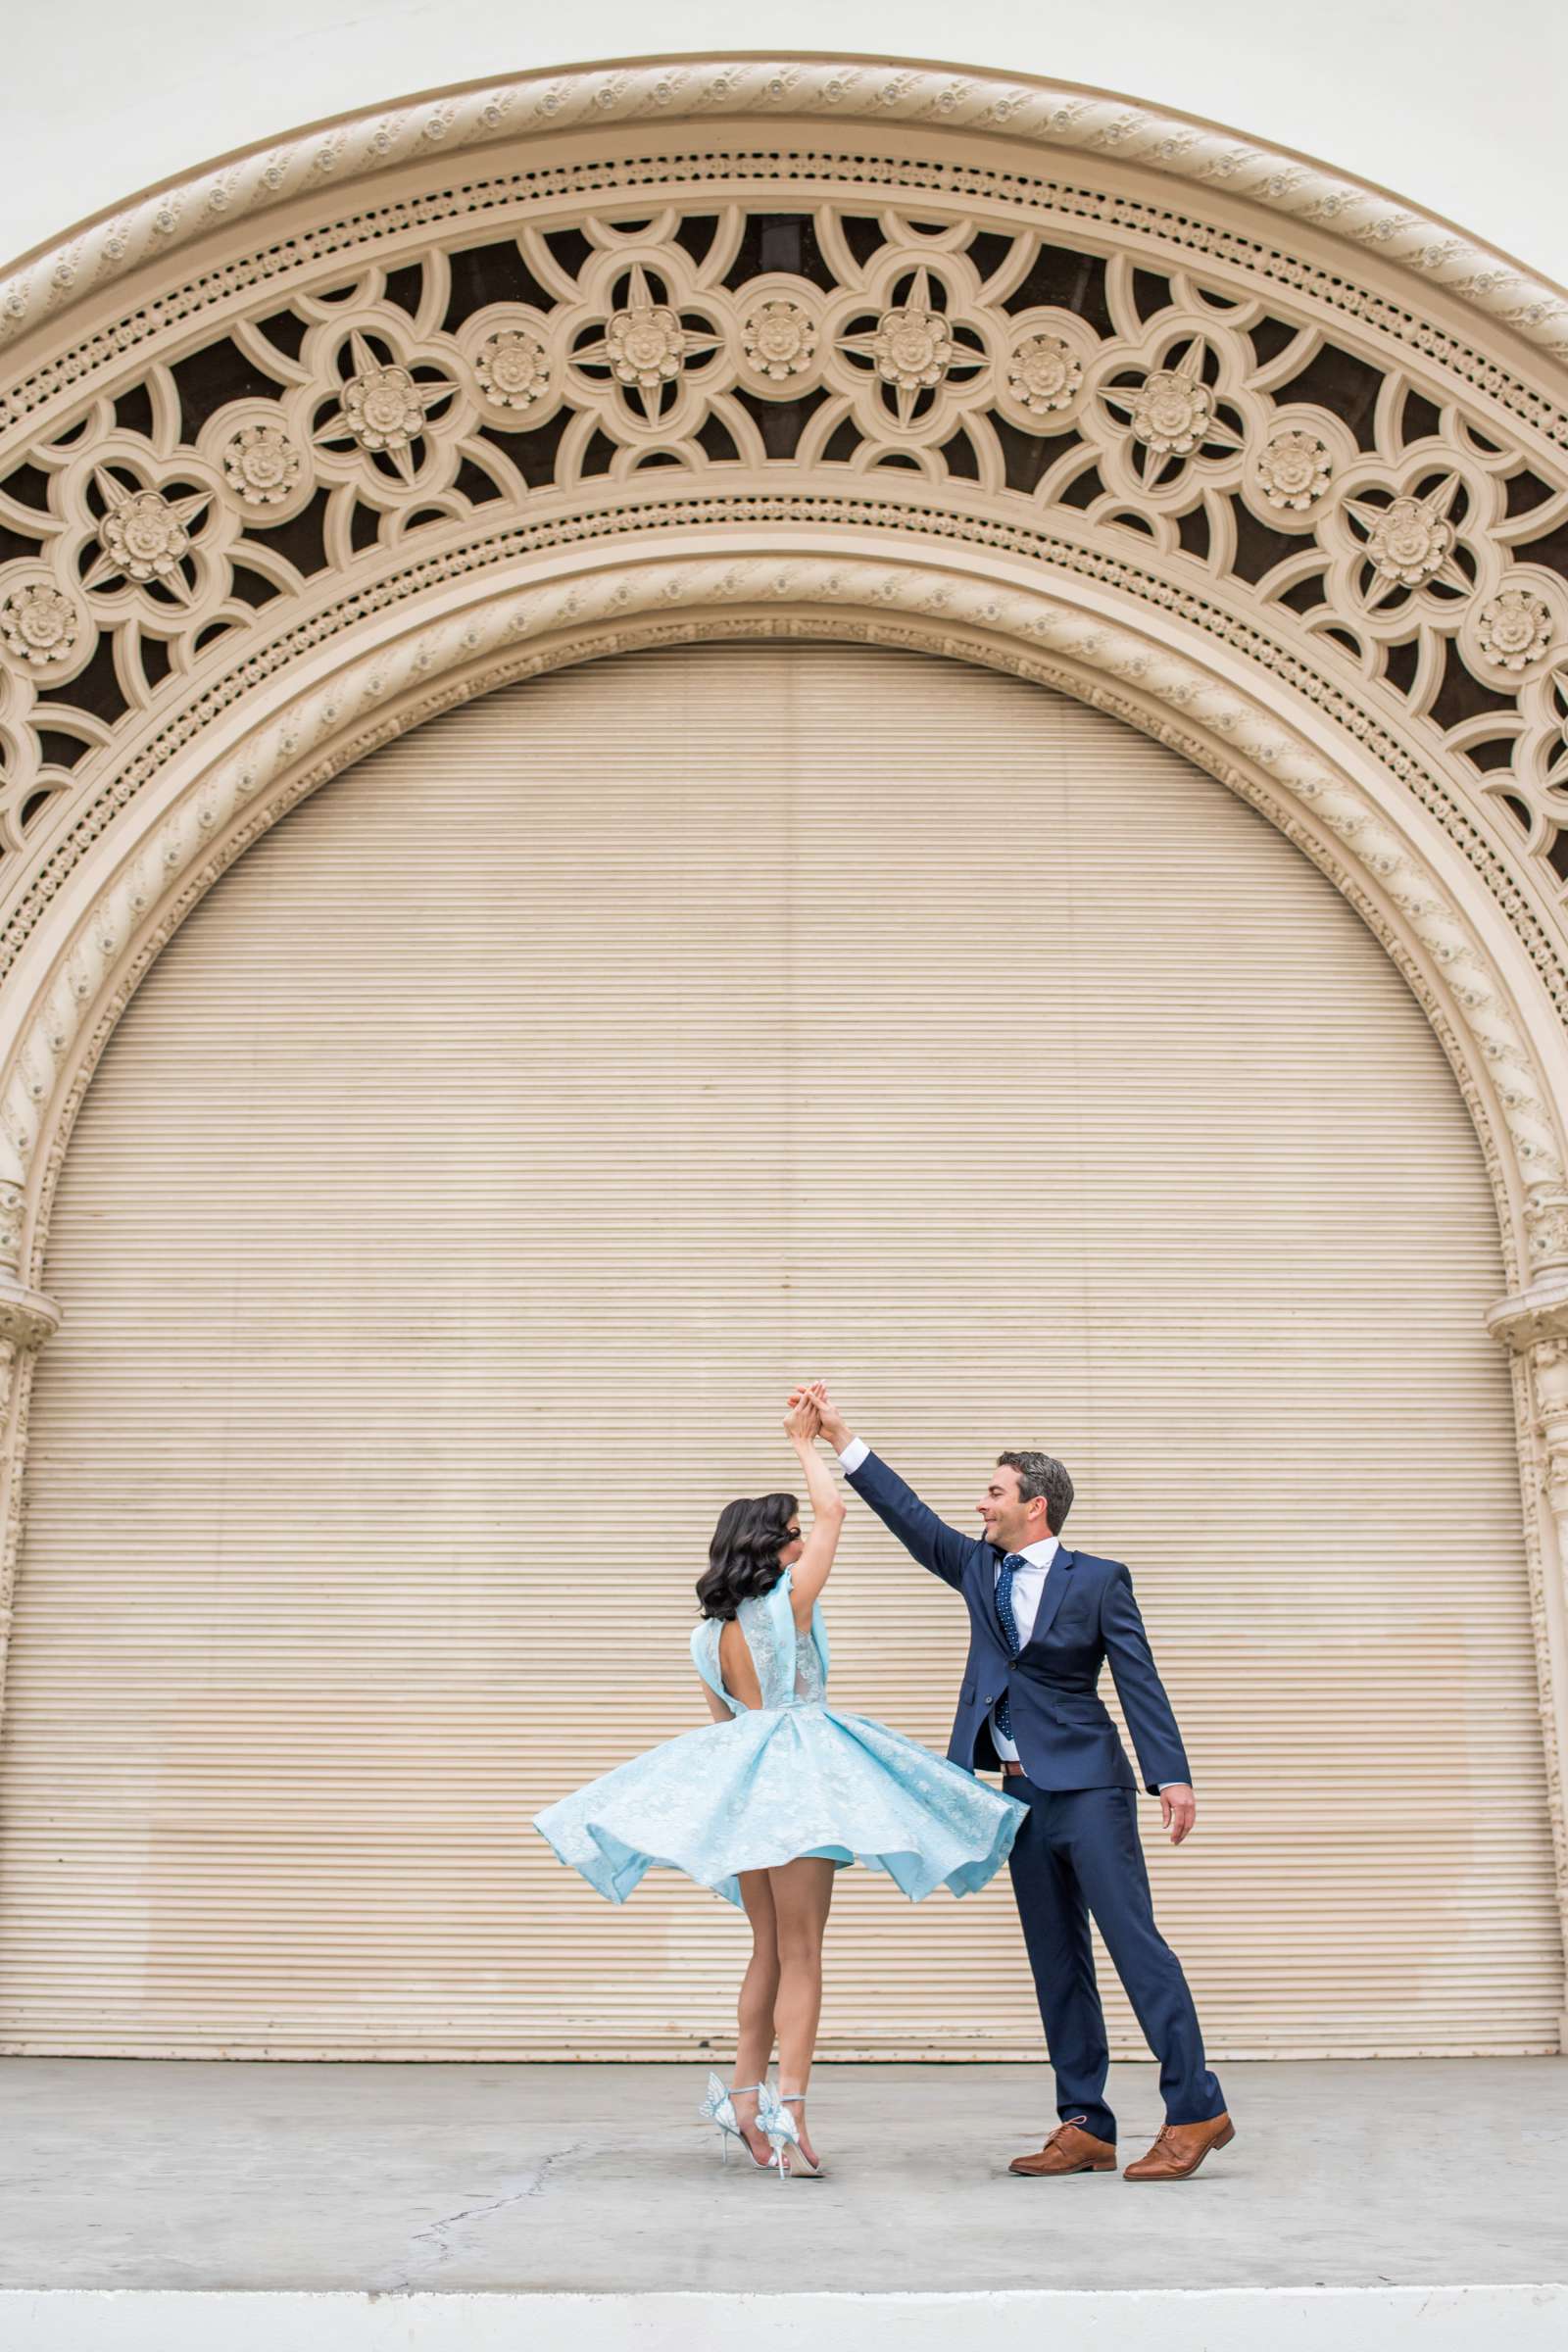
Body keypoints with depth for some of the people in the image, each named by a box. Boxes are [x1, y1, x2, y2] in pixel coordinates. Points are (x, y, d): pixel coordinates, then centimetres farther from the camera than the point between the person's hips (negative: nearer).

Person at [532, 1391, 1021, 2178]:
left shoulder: (710, 1633, 9)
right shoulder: (788, 1603, -9)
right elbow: (833, 1511, -1)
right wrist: (806, 1442, 10)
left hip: (736, 1780, 7)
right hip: (797, 1776, -7)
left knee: (769, 1947, 17)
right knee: (800, 1954, -4)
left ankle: (745, 2096, 19)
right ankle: (788, 2111, -10)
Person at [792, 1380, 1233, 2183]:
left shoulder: (1097, 1580, -3)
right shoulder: (979, 1569, 11)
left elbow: (1139, 1681, -7)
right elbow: (910, 1516, 8)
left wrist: (1171, 1776, -16)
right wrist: (840, 1437, 4)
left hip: (1087, 1788, -6)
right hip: (1024, 1793, 6)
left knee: (1133, 1941, -9)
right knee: (1056, 1964, 8)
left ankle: (1195, 2111, -3)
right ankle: (1084, 2127, 12)